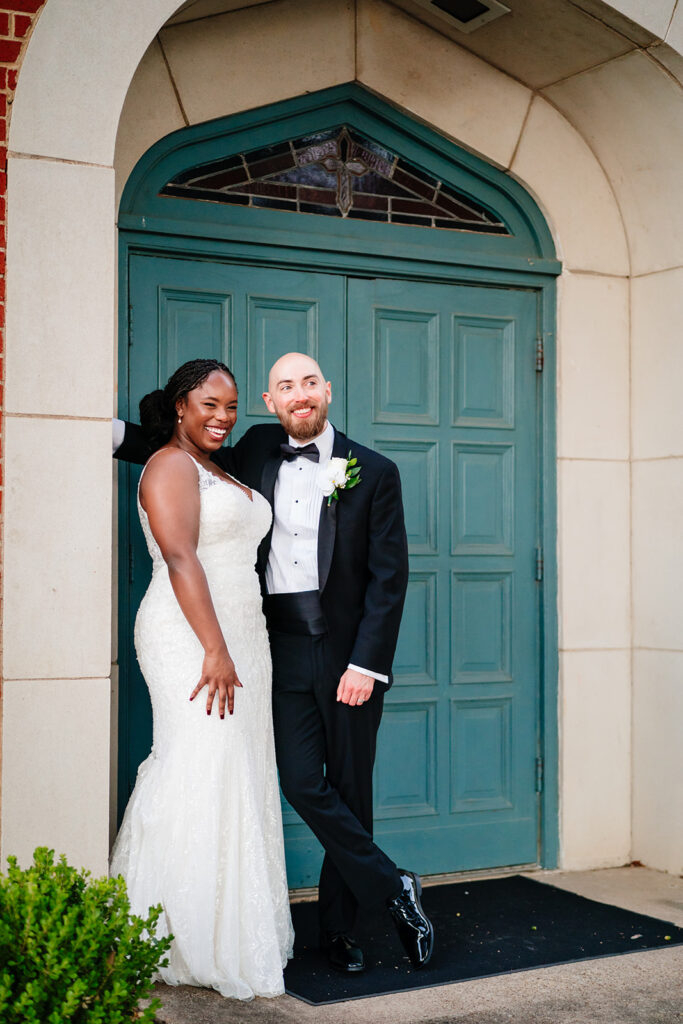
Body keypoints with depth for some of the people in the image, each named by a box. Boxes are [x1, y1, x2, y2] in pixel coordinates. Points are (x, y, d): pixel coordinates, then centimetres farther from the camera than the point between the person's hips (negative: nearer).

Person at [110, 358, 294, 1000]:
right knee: (201, 773, -11)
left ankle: (232, 929, 16)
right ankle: (185, 944, -1)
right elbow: (180, 560, -17)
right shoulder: (170, 466, -6)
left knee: (238, 777, 8)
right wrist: (216, 651, -22)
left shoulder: (223, 475, 21)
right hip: (191, 640, -9)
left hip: (236, 639, 9)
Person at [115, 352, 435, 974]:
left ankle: (338, 928, 20)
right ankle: (392, 888, 9)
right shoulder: (258, 452, 9)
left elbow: (389, 577, -3)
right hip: (284, 651, 2)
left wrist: (367, 663, -11)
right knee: (303, 784, -8)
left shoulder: (374, 472, 0)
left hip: (350, 653, -2)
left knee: (350, 790, 5)